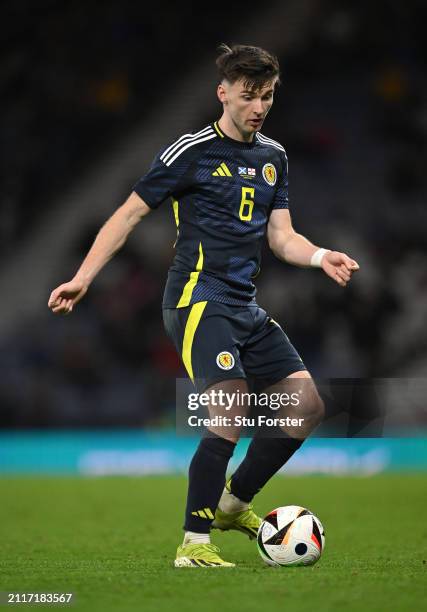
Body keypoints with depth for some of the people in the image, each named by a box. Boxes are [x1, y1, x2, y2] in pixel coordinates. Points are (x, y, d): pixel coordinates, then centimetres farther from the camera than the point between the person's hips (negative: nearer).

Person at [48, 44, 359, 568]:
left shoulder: (273, 157, 15)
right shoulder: (192, 152, -6)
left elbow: (281, 237, 14)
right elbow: (129, 213, -3)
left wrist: (320, 257, -8)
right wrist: (82, 279, -10)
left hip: (245, 306, 8)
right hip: (198, 300, -8)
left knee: (307, 406, 3)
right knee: (232, 414, -23)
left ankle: (234, 502, 20)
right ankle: (193, 543, -15)